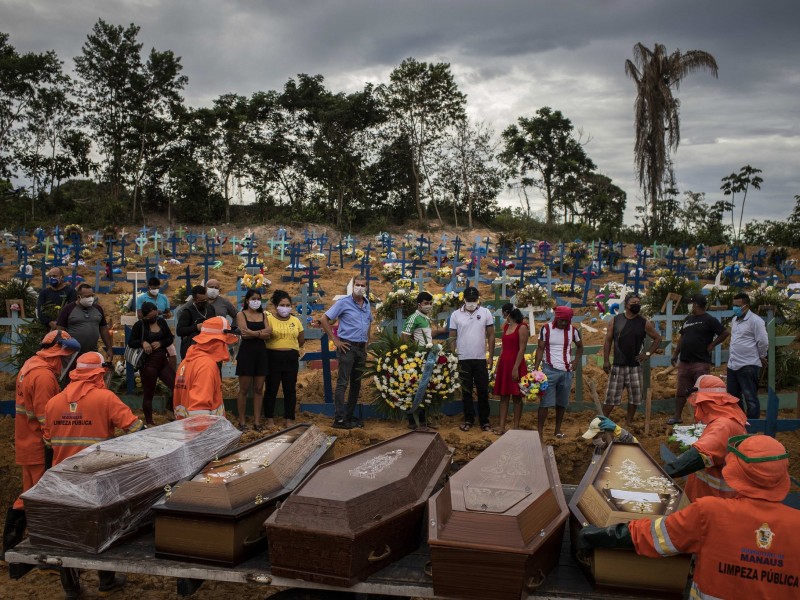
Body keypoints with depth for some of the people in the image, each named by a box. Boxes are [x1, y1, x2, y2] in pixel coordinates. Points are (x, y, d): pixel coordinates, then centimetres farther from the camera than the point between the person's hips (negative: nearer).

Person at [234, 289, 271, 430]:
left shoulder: (263, 315, 12)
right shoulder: (241, 315, 1)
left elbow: (267, 335, -1)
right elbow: (244, 333, -14)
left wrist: (253, 332, -12)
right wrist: (262, 332, -12)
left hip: (261, 352, 4)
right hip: (246, 352, -4)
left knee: (259, 389, 4)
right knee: (244, 389, -1)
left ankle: (257, 421, 9)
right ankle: (242, 421, 5)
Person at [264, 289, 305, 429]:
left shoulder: (295, 320, 8)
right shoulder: (269, 319, -5)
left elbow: (301, 340, 15)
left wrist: (291, 347, 11)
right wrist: (276, 348, -9)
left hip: (291, 358, 4)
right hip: (273, 357, -4)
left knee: (290, 389, 7)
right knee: (271, 389, 2)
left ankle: (289, 419, 15)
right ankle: (270, 419, 12)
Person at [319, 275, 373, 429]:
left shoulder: (367, 303, 10)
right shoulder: (344, 302, -9)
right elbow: (324, 319, -10)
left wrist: (366, 340, 15)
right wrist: (335, 340, -11)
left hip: (361, 347, 7)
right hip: (347, 347, -7)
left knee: (356, 383, 11)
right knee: (342, 383, -6)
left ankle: (349, 416, 21)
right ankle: (339, 419, -3)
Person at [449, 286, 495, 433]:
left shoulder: (485, 313, 0)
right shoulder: (456, 315, -1)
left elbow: (491, 335, 3)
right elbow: (452, 337, 3)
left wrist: (491, 356, -1)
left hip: (481, 359, 0)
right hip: (463, 359, 0)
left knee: (483, 391, 6)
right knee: (466, 391, 8)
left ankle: (484, 420, 16)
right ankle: (468, 419, 19)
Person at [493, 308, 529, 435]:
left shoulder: (522, 327, -8)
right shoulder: (506, 327, 14)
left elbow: (522, 349, -13)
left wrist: (516, 368, -20)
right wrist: (497, 366, 13)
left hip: (515, 364, -7)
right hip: (504, 364, 7)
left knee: (516, 397, 0)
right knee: (503, 396, 5)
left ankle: (516, 427, 6)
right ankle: (501, 426, 6)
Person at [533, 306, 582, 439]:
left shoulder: (573, 330, 5)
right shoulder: (546, 329, -4)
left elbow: (580, 347, 21)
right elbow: (540, 349, -4)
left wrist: (576, 361, 6)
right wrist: (535, 369, -12)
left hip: (566, 371, 3)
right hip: (549, 370, -3)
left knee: (562, 403, 9)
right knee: (545, 402, -6)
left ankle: (558, 430, 21)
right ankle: (540, 431, -3)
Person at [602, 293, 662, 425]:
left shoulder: (644, 323, 2)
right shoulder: (615, 321, 1)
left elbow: (658, 338, 11)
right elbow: (608, 341, 2)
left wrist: (648, 354, 0)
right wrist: (606, 361, -4)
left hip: (635, 366, 1)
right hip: (617, 366, -1)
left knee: (634, 397, 7)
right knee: (611, 396, -2)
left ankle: (629, 423, 20)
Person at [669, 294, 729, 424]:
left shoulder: (709, 320, -6)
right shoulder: (688, 319, 15)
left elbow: (725, 333, -10)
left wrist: (711, 345, -9)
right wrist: (675, 354, 16)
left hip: (701, 363, -7)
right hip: (684, 362, 7)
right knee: (681, 391, 10)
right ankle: (677, 416, 18)